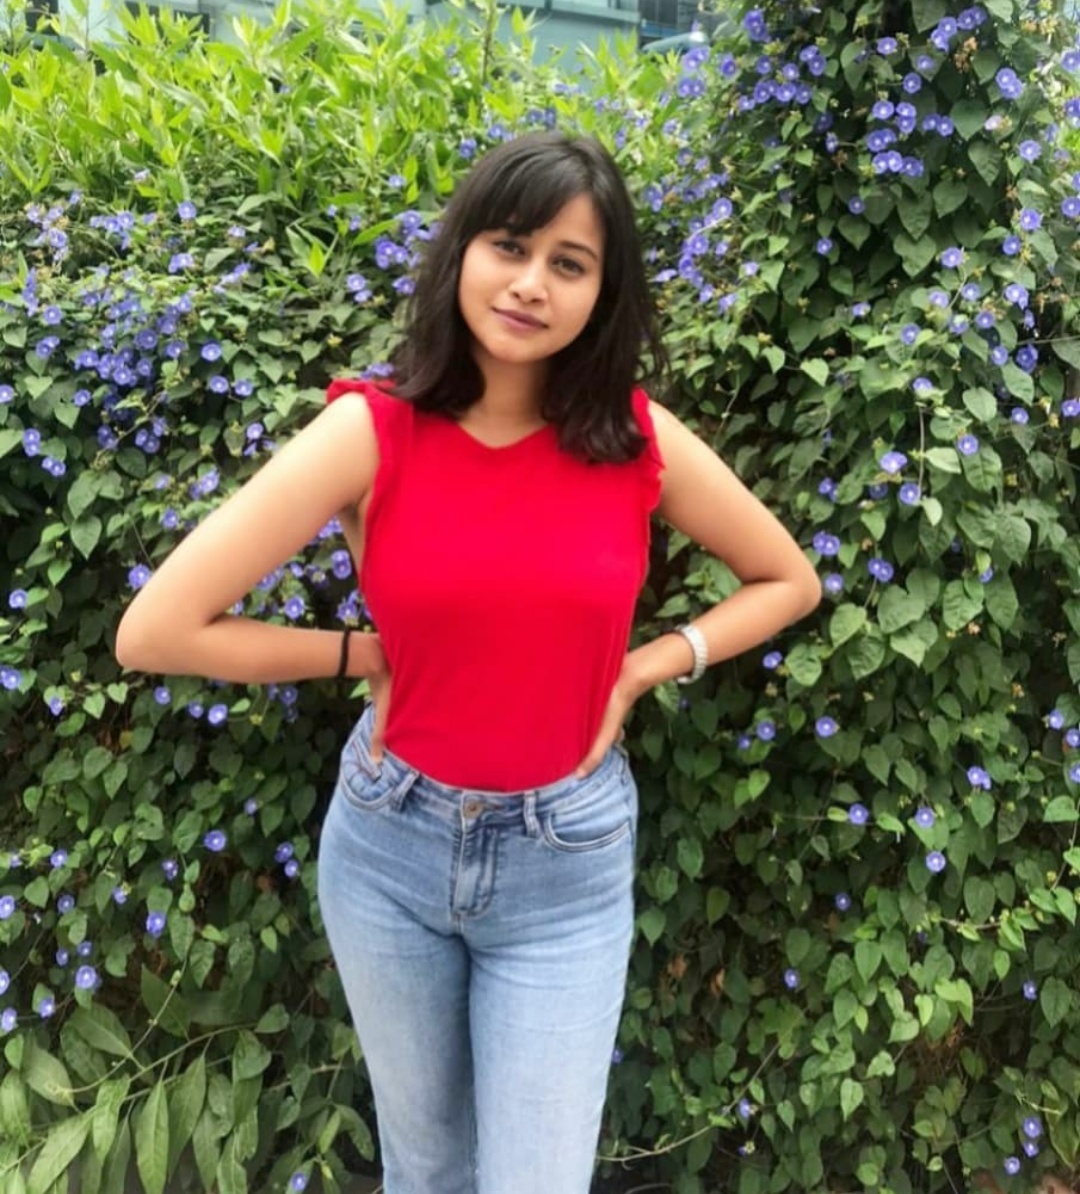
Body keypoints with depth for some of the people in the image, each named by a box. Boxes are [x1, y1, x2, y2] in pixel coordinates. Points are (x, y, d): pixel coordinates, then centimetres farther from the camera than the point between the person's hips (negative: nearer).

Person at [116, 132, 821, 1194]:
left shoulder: (641, 441, -9)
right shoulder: (372, 430, -14)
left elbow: (789, 581, 6)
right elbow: (154, 631, -15)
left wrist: (645, 667, -6)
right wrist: (364, 653, -9)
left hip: (567, 863, 0)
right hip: (388, 844, 1)